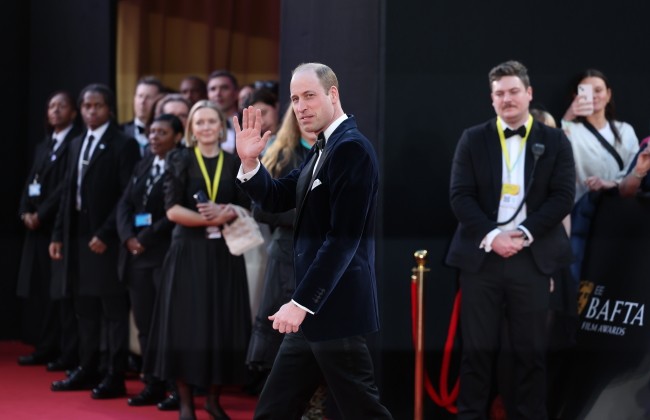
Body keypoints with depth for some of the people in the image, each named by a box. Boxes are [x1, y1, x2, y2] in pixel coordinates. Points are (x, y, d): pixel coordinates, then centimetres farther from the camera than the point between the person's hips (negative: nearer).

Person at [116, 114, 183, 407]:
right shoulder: (142, 166, 17)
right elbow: (124, 204, 11)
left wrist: (148, 237, -12)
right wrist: (128, 237, -5)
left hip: (167, 253, -7)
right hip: (137, 255, 7)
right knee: (145, 323, 7)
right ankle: (153, 386, 11)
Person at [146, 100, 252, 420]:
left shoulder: (235, 164, 7)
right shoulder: (179, 160, 1)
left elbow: (245, 210, 4)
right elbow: (172, 210, -7)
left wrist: (226, 213, -17)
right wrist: (209, 219, -18)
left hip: (225, 253, 2)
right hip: (188, 252, -2)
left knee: (223, 326, 3)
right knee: (186, 325, -3)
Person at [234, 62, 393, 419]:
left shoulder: (352, 148, -16)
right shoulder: (321, 149, 14)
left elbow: (344, 237, -22)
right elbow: (276, 199, 18)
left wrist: (301, 302, -22)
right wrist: (249, 161, 0)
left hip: (336, 309, -10)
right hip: (313, 310, 10)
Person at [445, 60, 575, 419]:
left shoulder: (555, 141, 6)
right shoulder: (473, 139, 7)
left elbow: (563, 197, -1)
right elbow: (460, 196, 0)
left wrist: (524, 234, -12)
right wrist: (491, 236, -13)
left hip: (532, 256, 0)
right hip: (481, 255, 0)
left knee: (530, 348, 3)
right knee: (478, 346, 3)